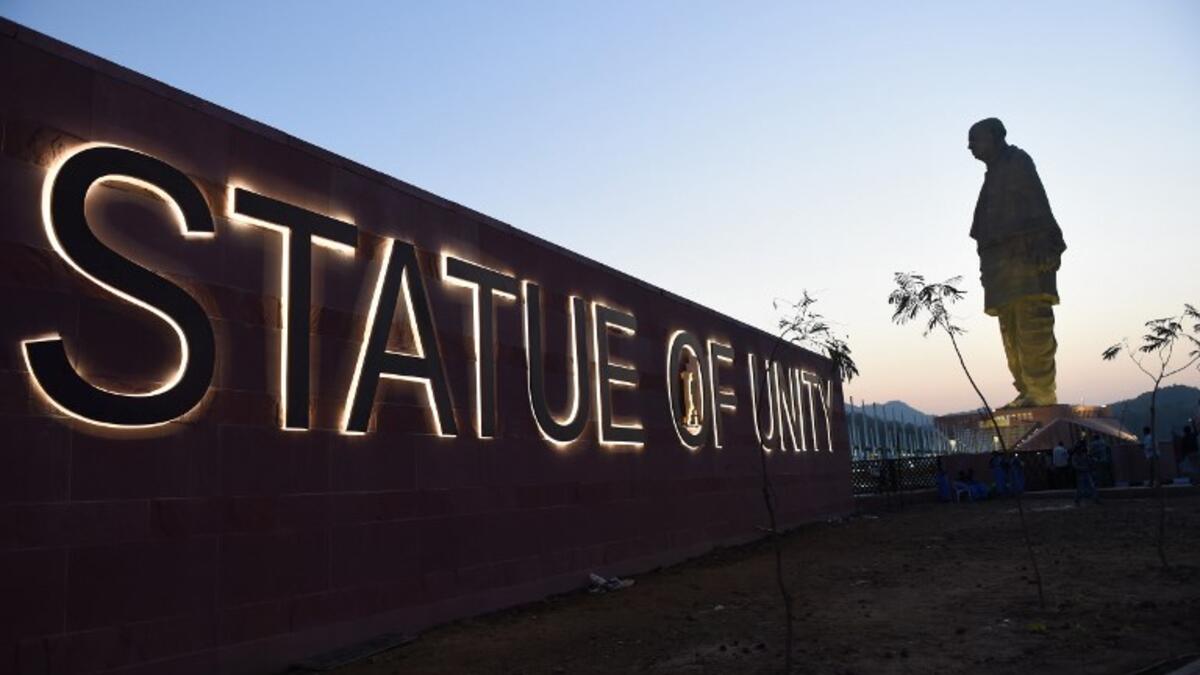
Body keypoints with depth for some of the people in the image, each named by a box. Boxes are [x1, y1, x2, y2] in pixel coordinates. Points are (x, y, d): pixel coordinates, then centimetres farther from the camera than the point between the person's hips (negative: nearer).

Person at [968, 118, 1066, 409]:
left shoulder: (1017, 161, 3)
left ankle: (1042, 392, -14)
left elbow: (1038, 204, -9)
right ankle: (1027, 391, 4)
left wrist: (1040, 247, -20)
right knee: (1011, 330, 4)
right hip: (1002, 259, 9)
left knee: (1032, 325, -13)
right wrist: (988, 265, 15)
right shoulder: (995, 173, 26)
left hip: (1026, 252, -9)